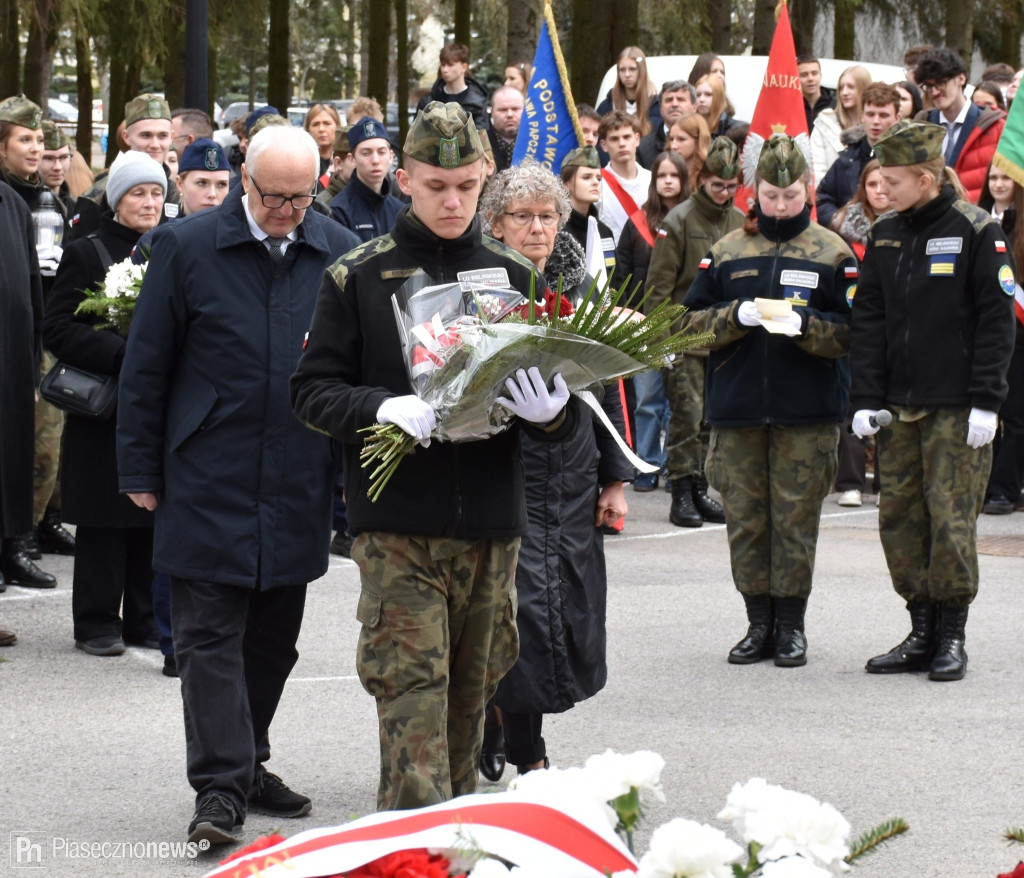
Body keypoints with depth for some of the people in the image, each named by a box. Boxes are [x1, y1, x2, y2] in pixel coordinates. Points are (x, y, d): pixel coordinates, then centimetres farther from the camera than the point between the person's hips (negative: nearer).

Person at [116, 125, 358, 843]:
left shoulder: (340, 253, 3)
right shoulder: (187, 247, -4)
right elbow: (147, 366, 1)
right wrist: (141, 470, 1)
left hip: (300, 482, 3)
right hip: (208, 481, -3)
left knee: (274, 636, 12)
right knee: (209, 634, -6)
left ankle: (247, 764, 27)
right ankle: (221, 789, -7)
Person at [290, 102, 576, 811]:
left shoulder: (516, 278, 9)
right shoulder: (359, 276, 2)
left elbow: (565, 421, 9)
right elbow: (314, 389, 1)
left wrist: (551, 413, -16)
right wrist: (382, 409, -19)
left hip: (491, 526, 3)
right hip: (397, 524, -3)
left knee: (468, 699, 11)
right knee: (414, 696, -11)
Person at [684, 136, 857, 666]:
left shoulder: (832, 252, 5)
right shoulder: (727, 251, 10)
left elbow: (850, 333, 0)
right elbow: (692, 323, 7)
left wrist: (805, 324, -18)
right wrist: (736, 316, -11)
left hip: (807, 411, -2)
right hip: (736, 407, 2)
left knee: (796, 518, -1)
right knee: (744, 518, 3)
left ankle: (791, 625, 8)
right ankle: (759, 623, 13)